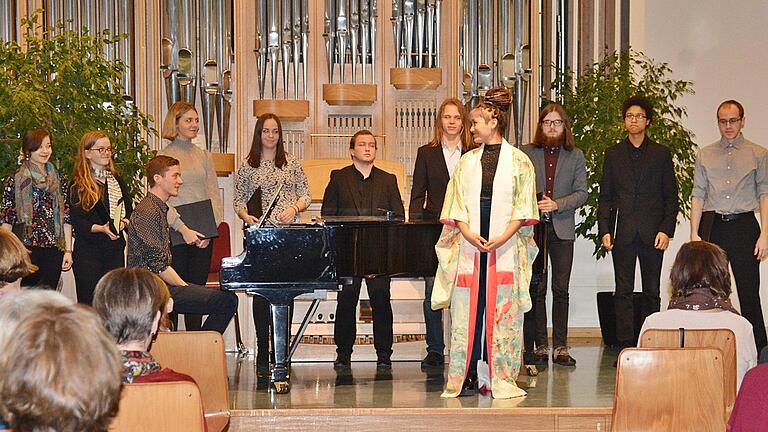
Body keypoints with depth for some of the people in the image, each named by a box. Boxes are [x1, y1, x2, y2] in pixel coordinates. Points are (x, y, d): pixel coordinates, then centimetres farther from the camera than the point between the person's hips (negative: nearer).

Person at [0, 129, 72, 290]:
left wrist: (68, 251, 4)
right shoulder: (16, 180, 1)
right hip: (25, 248, -3)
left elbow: (66, 218, 11)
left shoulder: (59, 180, 11)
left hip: (53, 251, 3)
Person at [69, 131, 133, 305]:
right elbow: (77, 221, -9)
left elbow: (129, 208, 17)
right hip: (88, 251, -5)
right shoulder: (78, 185, -2)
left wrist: (123, 222, -5)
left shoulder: (116, 180, 15)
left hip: (115, 249, 5)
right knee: (88, 302, -5)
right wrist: (101, 228, -24)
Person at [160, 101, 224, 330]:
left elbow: (213, 195, 10)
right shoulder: (164, 156, 0)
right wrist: (183, 229, -19)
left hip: (202, 235, 4)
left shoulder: (203, 156, 14)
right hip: (175, 234, -4)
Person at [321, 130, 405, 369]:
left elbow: (399, 216, 11)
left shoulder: (388, 180, 14)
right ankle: (343, 354, 8)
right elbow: (327, 214, 6)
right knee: (346, 302, 0)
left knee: (381, 302, -1)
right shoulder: (338, 178, 10)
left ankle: (384, 354, 6)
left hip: (380, 251, 1)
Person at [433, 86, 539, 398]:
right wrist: (468, 233, -8)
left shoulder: (519, 161, 4)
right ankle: (466, 377, 0)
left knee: (502, 312, -2)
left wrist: (503, 237, -13)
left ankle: (499, 379, 2)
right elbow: (457, 205, 9)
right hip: (469, 245, 3)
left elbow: (523, 208, 0)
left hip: (505, 248, -2)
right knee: (467, 309, -2)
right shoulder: (467, 161, 13)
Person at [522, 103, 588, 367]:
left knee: (561, 290, -1)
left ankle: (561, 347, 4)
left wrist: (556, 204, -12)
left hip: (562, 228, 1)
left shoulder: (576, 156, 10)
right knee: (536, 289, -1)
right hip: (533, 228, 0)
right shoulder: (526, 154, 9)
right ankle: (539, 346, 4)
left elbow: (581, 193, 3)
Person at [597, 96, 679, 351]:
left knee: (651, 292, 4)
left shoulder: (661, 154, 8)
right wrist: (604, 230, -2)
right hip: (622, 232, 1)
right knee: (623, 291, -1)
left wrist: (666, 230, -5)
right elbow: (605, 196, 9)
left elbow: (671, 196, 6)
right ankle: (625, 346, 0)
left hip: (652, 232, 0)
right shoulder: (613, 154, 10)